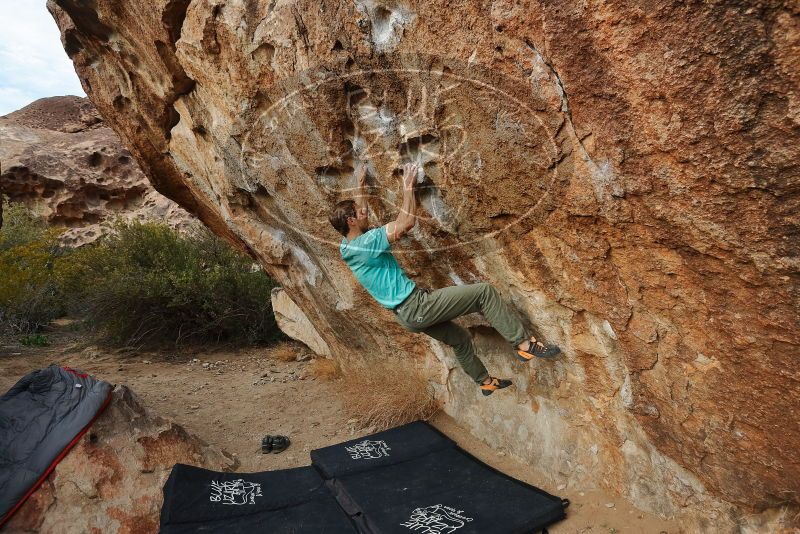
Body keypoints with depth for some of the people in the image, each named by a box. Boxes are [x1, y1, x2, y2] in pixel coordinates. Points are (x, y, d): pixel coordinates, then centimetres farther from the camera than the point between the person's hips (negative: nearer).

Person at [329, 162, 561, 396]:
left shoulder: (347, 245, 7)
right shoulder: (366, 243, -21)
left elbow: (357, 212, 26)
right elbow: (406, 222, -21)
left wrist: (361, 183, 33)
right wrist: (408, 186, -11)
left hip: (408, 315, 10)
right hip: (417, 305, -10)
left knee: (459, 339, 27)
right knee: (484, 292, -9)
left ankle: (485, 381, 44)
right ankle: (524, 344, -5)